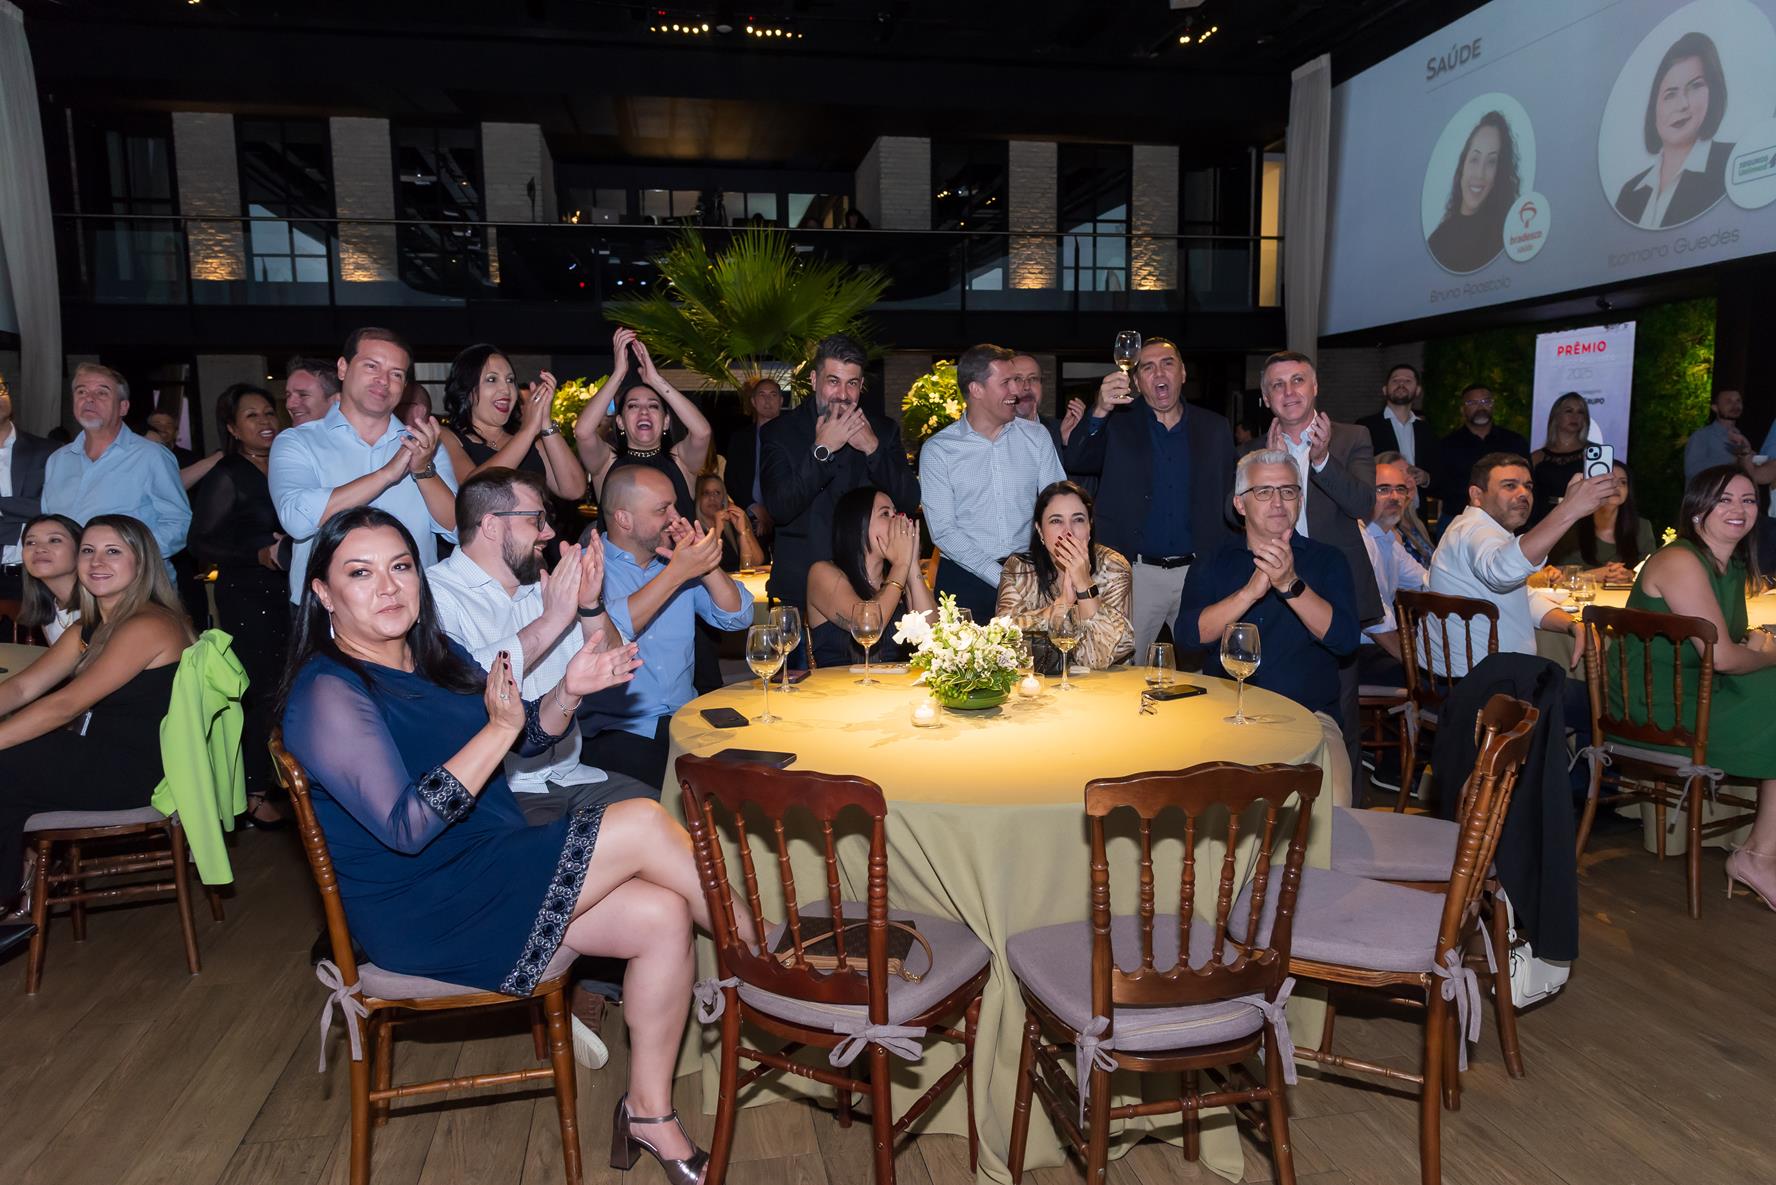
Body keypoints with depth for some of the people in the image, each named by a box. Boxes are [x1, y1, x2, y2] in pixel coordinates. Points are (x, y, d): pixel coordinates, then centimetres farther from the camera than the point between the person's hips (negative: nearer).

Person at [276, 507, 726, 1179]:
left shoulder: (436, 656, 9)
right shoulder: (327, 694, -15)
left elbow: (527, 739, 15)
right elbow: (405, 827, -24)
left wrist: (567, 692, -6)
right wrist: (498, 727, -26)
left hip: (492, 869, 8)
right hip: (418, 916, -8)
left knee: (662, 915, -10)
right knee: (642, 824, -18)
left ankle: (649, 1107, 6)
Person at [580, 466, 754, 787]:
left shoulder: (677, 561, 13)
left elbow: (738, 617, 7)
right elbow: (607, 633, -21)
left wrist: (706, 565, -8)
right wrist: (676, 573, -18)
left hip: (685, 721, 5)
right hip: (618, 731, -5)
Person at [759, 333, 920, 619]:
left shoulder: (884, 430, 5)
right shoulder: (779, 432, -3)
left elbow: (910, 503, -3)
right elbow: (779, 510, -14)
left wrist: (873, 448, -15)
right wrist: (821, 449, -20)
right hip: (800, 588, -2)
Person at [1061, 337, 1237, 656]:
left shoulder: (1214, 429, 10)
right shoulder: (1117, 425, 3)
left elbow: (1229, 503, 11)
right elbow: (1075, 464, -13)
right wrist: (1099, 412, -30)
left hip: (1199, 571, 2)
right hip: (1136, 573, -2)